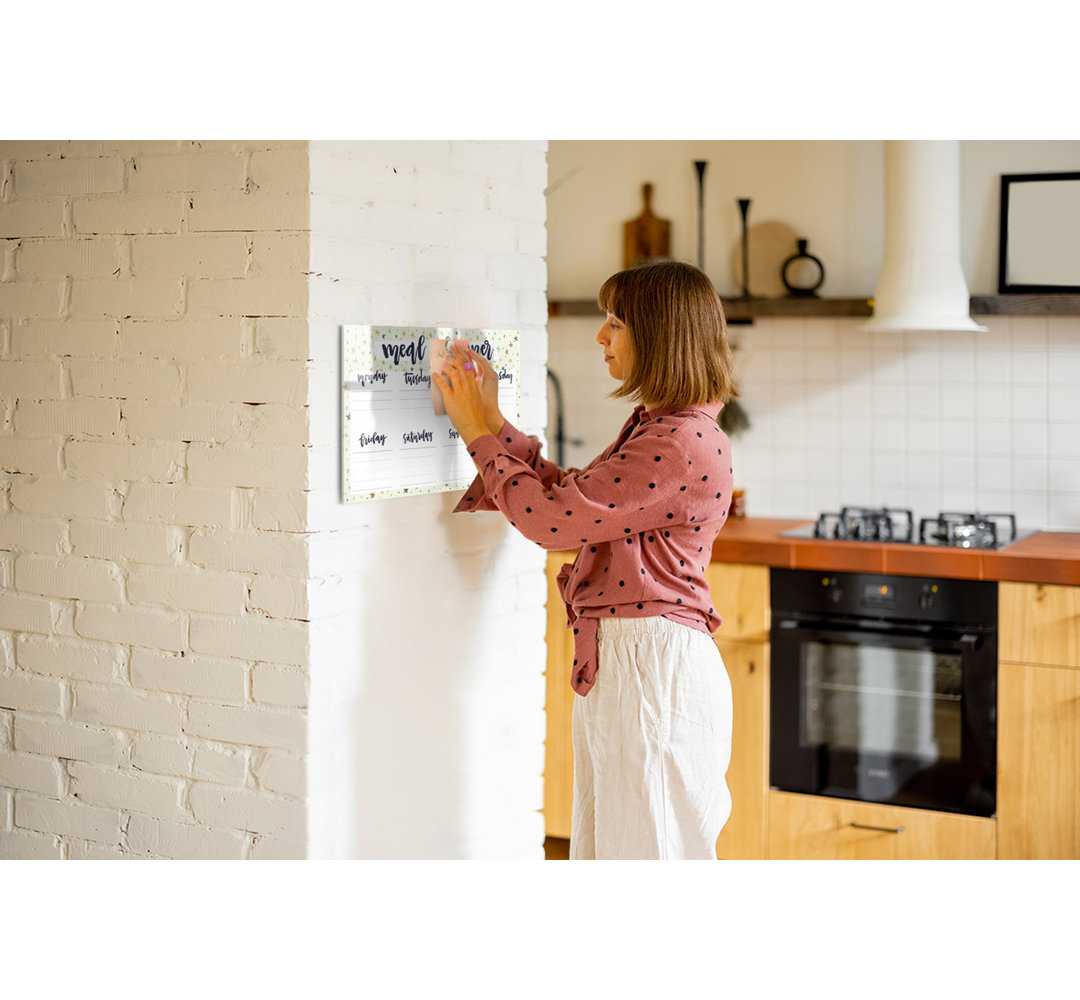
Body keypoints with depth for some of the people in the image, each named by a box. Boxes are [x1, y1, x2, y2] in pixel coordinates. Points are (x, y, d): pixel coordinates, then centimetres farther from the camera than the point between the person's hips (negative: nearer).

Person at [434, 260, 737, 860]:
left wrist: (479, 433, -6)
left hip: (654, 668, -10)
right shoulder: (654, 427, 14)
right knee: (608, 840, 18)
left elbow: (550, 518, -19)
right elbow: (569, 499, 16)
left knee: (651, 845, 2)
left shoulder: (683, 444, -20)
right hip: (619, 662, 10)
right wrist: (494, 422, 14)